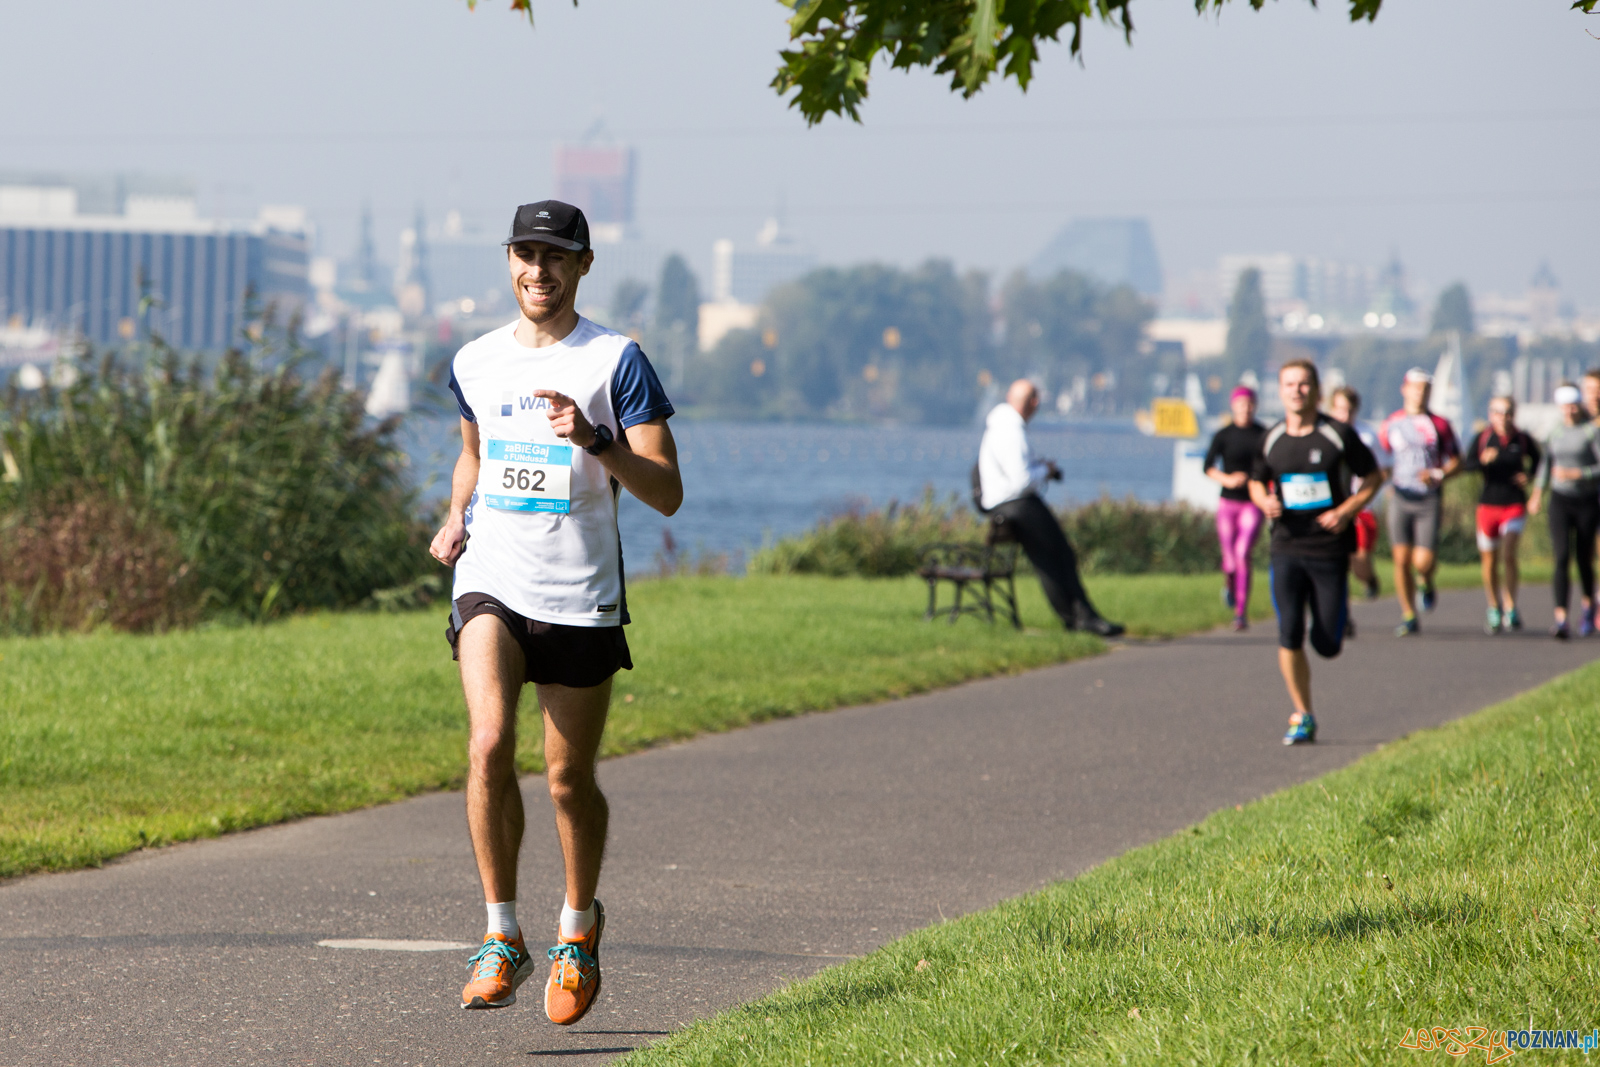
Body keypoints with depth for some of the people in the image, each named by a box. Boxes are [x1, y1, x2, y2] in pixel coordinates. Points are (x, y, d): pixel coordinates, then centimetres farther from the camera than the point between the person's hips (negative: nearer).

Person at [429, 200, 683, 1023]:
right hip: (491, 583, 2)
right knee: (489, 745, -20)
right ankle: (502, 937, -11)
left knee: (569, 779, 5)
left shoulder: (616, 362, -4)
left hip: (581, 598, -2)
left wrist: (594, 439, -23)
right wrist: (456, 517, 10)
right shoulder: (474, 363, 9)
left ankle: (578, 925, 31)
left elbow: (666, 493, -8)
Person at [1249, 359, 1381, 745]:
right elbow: (1257, 482, 19)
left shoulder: (1339, 435, -6)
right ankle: (1302, 717, 2)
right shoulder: (1271, 440, 3)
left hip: (1330, 550, -2)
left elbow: (1372, 476, 3)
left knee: (1327, 645, 0)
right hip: (1287, 549, 2)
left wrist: (1348, 510, -12)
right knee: (1289, 636, -11)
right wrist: (1265, 501, -5)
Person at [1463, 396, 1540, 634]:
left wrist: (1528, 475, -2)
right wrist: (1484, 461, -30)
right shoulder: (1482, 439, -2)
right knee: (1489, 562, 8)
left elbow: (1537, 461, 17)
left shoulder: (1522, 439, 0)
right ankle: (1495, 611, 26)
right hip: (1488, 505, 1)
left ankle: (1511, 607, -8)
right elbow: (1467, 465, -11)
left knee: (1508, 554, -19)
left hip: (1515, 505, -1)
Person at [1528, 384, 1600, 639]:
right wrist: (1538, 494, 22)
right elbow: (1546, 462, 23)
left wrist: (1577, 474, -22)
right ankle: (1561, 619, -22)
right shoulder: (1556, 432, 8)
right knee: (1562, 558, -13)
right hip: (1560, 501, 2)